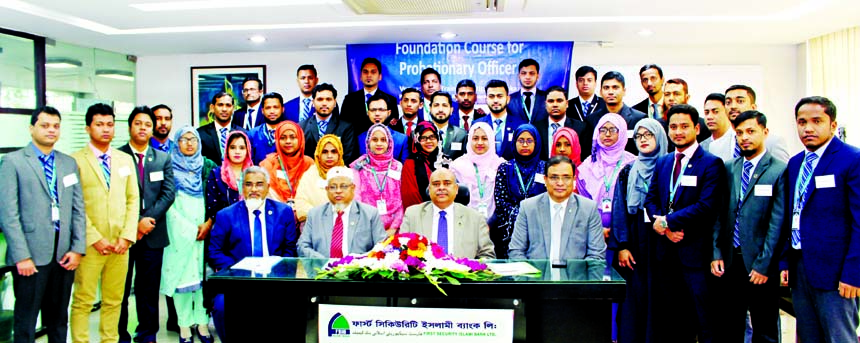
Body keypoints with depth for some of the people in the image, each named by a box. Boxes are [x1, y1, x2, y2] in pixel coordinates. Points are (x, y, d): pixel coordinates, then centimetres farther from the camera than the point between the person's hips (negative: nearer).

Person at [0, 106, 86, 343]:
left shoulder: (69, 163, 11)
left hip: (64, 255, 4)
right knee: (25, 323, 4)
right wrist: (21, 256, -12)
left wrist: (78, 249, 2)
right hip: (31, 255, -4)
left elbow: (78, 208, 10)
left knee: (59, 319, 13)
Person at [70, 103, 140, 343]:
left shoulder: (126, 160, 12)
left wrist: (127, 236, -1)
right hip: (90, 244, -4)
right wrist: (95, 239, -11)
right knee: (83, 301, 2)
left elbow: (133, 199, 9)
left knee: (114, 300, 11)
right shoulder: (76, 160, -2)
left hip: (120, 244, 4)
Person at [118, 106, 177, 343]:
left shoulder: (163, 159, 10)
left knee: (149, 289, 9)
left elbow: (169, 194, 2)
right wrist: (133, 225, -12)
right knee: (120, 289, 5)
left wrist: (148, 218, -11)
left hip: (153, 234, 2)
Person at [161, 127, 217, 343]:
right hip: (179, 231, -1)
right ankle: (184, 325, 4)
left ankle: (202, 323, 5)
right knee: (180, 273, -2)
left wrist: (208, 223, -7)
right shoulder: (170, 168, 6)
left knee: (203, 273, 0)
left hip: (204, 229, 2)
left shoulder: (208, 167, 11)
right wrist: (188, 228, -7)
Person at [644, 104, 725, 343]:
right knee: (669, 316, 13)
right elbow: (650, 199, 10)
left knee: (702, 319, 1)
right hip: (665, 250, 6)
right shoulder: (662, 162, 14)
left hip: (694, 250, -5)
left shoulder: (711, 163, -6)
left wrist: (666, 221, -15)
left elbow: (706, 206, -16)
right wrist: (665, 228, -7)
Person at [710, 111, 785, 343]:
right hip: (729, 261, 4)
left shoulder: (779, 171, -7)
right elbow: (719, 215, 7)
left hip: (760, 265, -4)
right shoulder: (729, 169, 8)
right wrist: (716, 254, 1)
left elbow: (777, 223, -10)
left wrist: (763, 265, -12)